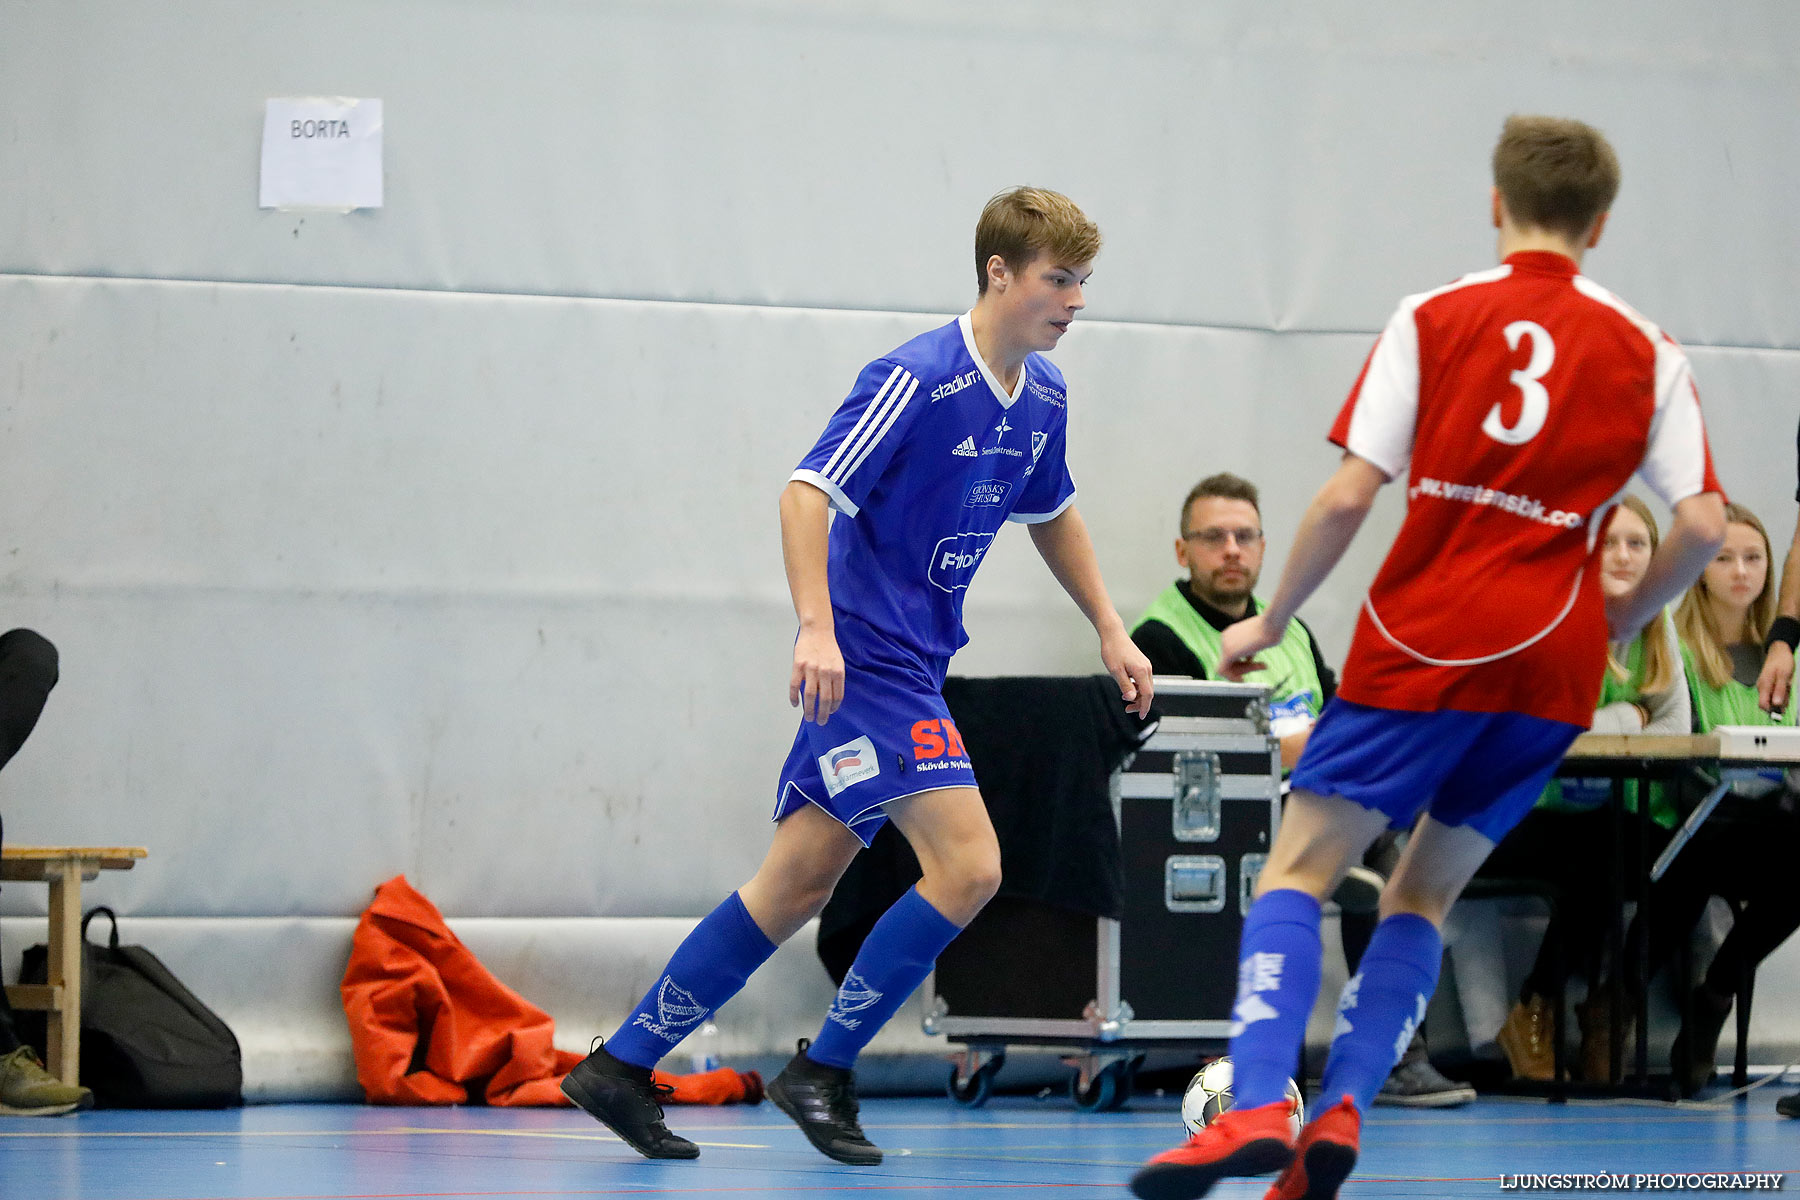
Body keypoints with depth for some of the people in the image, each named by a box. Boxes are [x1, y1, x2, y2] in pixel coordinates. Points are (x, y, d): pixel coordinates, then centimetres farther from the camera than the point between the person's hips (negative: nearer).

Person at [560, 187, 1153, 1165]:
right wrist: (817, 628, -30)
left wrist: (1109, 631, 26)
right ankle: (823, 1070, -5)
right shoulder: (916, 379, -16)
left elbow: (1050, 513, 28)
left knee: (797, 887, 9)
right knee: (967, 865, -16)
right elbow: (808, 491, -20)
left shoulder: (1042, 396, 10)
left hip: (911, 663, 9)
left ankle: (622, 1067, 15)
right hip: (863, 655, -9)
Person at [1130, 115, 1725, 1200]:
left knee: (1300, 869, 0)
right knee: (1425, 895, 16)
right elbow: (1703, 523, 0)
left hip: (1424, 644, -3)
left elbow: (1349, 497, -4)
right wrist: (1621, 620, 18)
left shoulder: (1434, 320, 2)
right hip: (1555, 665, 3)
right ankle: (1343, 1113, -1)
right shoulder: (1648, 353, 8)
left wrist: (1272, 622, 9)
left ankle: (1258, 1104, -21)